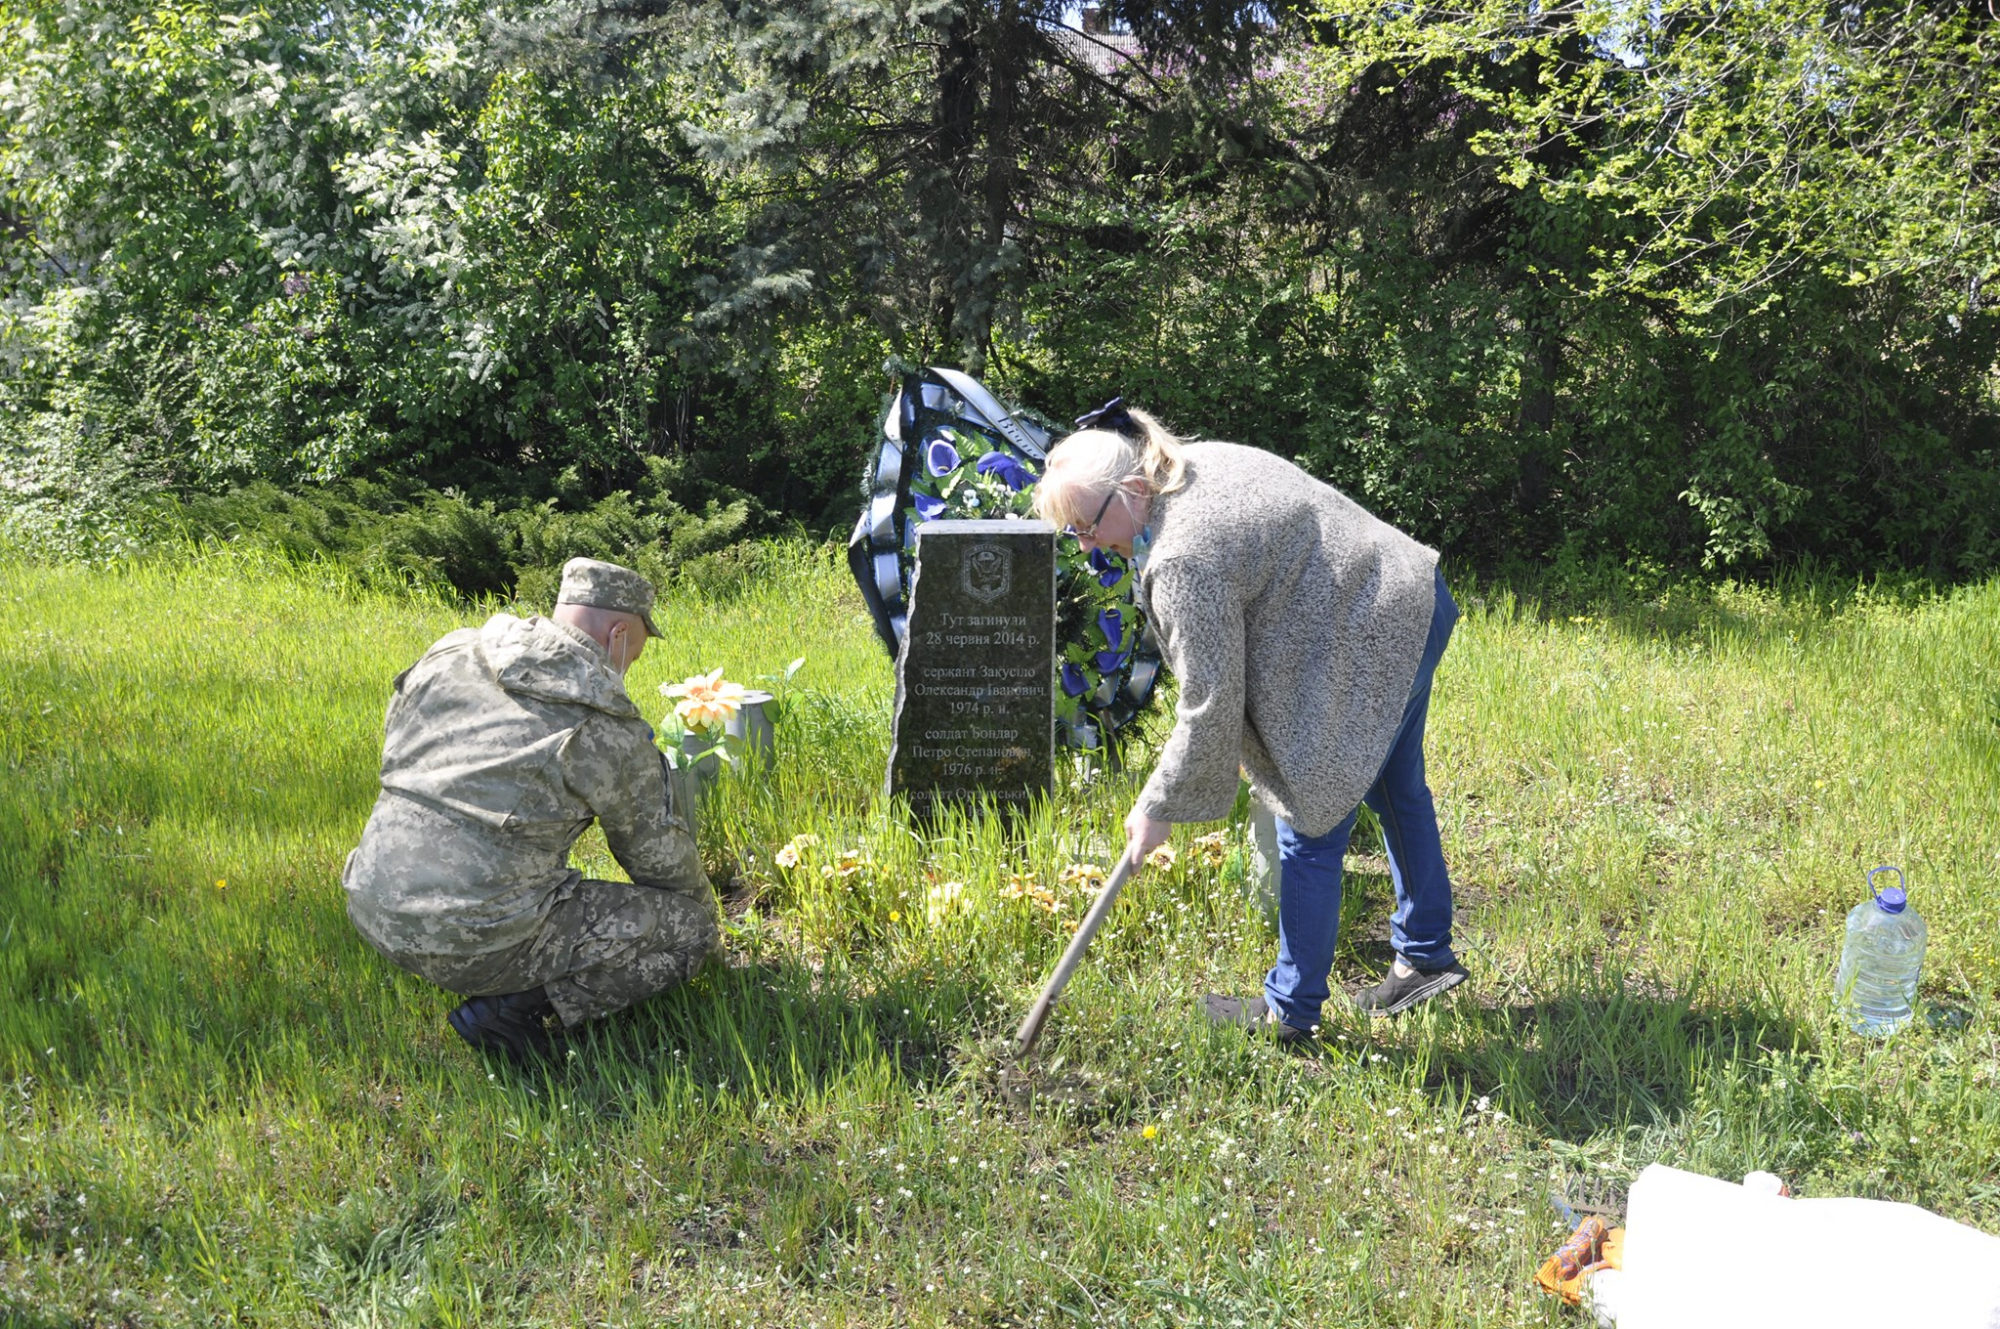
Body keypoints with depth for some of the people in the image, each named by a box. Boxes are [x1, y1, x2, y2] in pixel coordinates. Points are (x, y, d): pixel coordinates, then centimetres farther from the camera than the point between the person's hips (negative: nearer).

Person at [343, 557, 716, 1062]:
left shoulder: (447, 656, 7)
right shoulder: (611, 734, -8)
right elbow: (662, 860, 6)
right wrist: (703, 906, 28)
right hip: (476, 943, -8)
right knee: (690, 923, 3)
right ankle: (513, 1003, -7)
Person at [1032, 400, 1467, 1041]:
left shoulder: (1185, 561, -26)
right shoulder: (1196, 462, 4)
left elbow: (1210, 703, -21)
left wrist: (1159, 806, -9)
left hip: (1370, 647, -11)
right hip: (1414, 602, 11)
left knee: (1310, 832, 1)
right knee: (1397, 790, 25)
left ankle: (1289, 1010, 13)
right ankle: (1426, 958, 41)